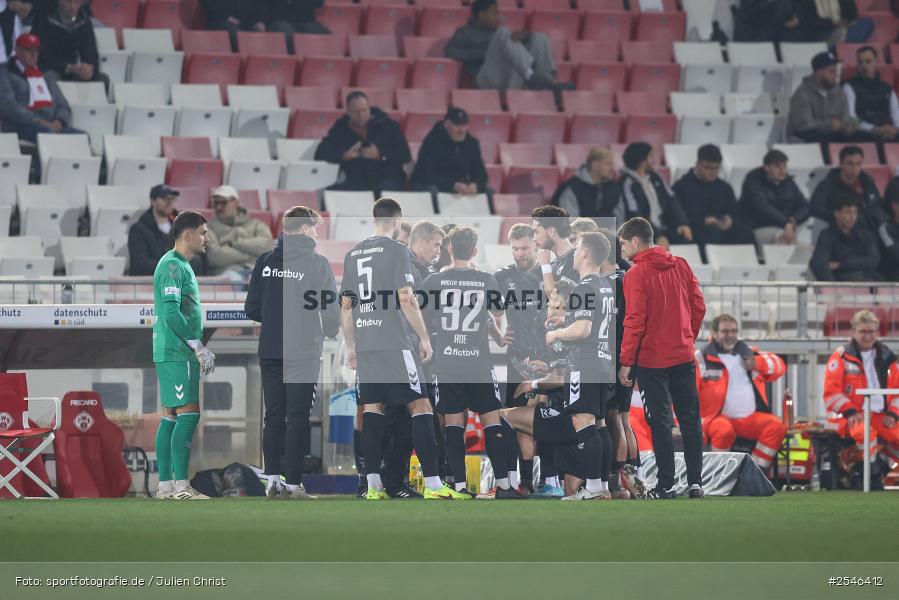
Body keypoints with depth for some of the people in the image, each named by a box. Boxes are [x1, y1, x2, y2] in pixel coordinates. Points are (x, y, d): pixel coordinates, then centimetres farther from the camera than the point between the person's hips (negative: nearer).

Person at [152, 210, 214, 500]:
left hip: (170, 353, 10)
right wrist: (198, 347, -18)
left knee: (171, 416, 8)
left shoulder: (181, 265, 19)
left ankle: (165, 485, 9)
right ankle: (181, 485, -15)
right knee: (188, 413, -12)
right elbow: (171, 312, -20)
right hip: (177, 353, -10)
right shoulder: (173, 266, -12)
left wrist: (198, 349, 21)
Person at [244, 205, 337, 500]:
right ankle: (293, 485, -1)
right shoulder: (317, 263, -7)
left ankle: (273, 480, 9)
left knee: (273, 417, 10)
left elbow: (252, 309, 5)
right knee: (297, 419, -1)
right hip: (303, 352, -4)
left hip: (269, 352, 4)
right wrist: (330, 332, 14)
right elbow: (330, 309, -7)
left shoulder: (265, 262, 5)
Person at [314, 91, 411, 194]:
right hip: (355, 182, 1)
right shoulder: (340, 129, 11)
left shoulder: (387, 125, 6)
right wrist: (344, 155, -16)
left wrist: (380, 155, -16)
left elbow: (405, 154, 0)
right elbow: (320, 154, 2)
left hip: (388, 179, -1)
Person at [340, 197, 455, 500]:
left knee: (372, 409, 9)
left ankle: (373, 486, 5)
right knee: (420, 407, -5)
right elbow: (406, 299, -12)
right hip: (394, 344, -6)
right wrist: (424, 338, -6)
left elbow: (346, 305, 14)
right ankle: (432, 484, -12)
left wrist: (351, 347, 20)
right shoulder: (397, 250, -6)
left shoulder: (353, 254, 13)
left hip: (364, 346, 6)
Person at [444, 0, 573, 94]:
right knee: (504, 33, -24)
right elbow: (449, 51, -2)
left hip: (514, 76, 5)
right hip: (489, 79, -5)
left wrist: (522, 35, -8)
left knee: (539, 37, -7)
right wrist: (484, 53, -10)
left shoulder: (497, 33, 33)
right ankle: (533, 79, -42)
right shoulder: (465, 32, 20)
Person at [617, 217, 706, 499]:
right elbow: (698, 307, 7)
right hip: (684, 356, 5)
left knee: (660, 421, 1)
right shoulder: (681, 266, 4)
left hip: (652, 359, -5)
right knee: (690, 418, 10)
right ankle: (695, 481, 9)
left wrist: (626, 362, -11)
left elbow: (635, 321, -16)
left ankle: (666, 485, 3)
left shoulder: (636, 275, -12)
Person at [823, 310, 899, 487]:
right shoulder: (841, 357, 2)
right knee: (865, 432, -38)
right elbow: (831, 391, -4)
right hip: (853, 417, -5)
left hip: (881, 416, 5)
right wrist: (850, 412, -16)